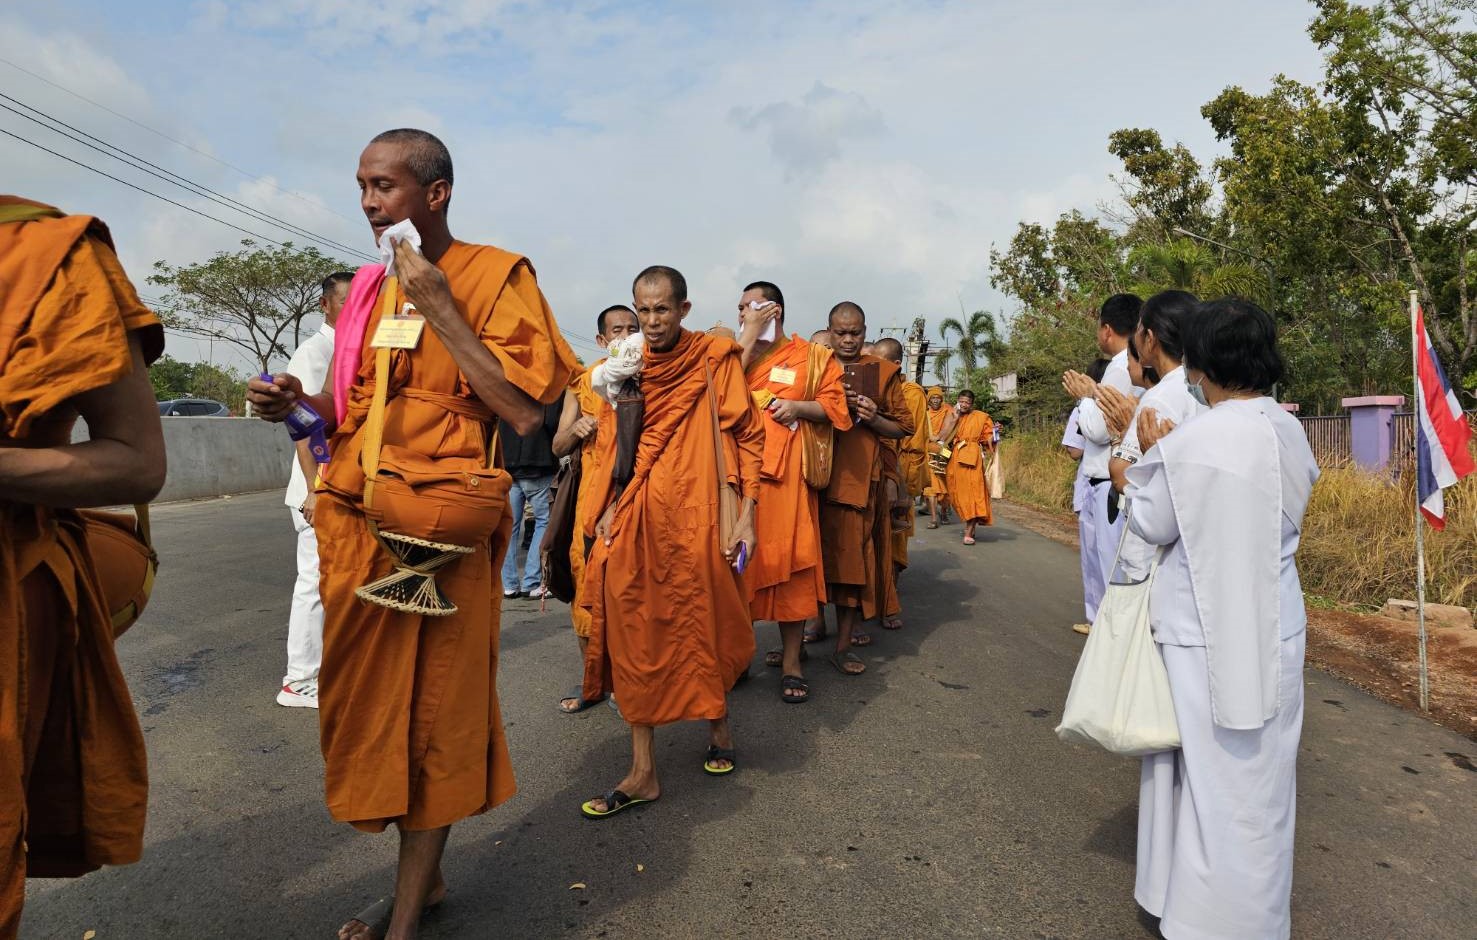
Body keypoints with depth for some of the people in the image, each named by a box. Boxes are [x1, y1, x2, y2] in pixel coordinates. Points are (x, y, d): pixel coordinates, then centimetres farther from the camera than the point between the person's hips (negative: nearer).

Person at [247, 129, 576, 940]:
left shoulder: (495, 276, -4)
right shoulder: (368, 289, 14)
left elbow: (524, 410, -16)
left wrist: (439, 308, -13)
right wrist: (301, 403, 2)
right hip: (355, 527, 7)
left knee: (432, 715, 4)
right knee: (372, 707, 13)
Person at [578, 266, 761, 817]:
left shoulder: (715, 358, -1)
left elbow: (745, 435, -3)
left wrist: (746, 512, -10)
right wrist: (609, 510, 9)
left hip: (694, 517, -4)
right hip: (636, 520, 4)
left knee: (704, 626, 8)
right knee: (635, 634, 2)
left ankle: (718, 726, 36)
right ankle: (643, 772, 12)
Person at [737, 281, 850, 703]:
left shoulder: (812, 355, 10)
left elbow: (835, 405, 6)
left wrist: (799, 406, -11)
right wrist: (749, 337, -2)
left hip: (786, 470, -2)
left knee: (788, 561, -3)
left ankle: (792, 661, 6)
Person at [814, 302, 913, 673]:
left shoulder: (883, 372, 8)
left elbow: (904, 427, 10)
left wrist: (873, 419, -9)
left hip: (861, 476, 0)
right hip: (819, 473, 1)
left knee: (853, 556, 0)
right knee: (819, 554, 0)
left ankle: (843, 644, 9)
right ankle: (819, 622, 16)